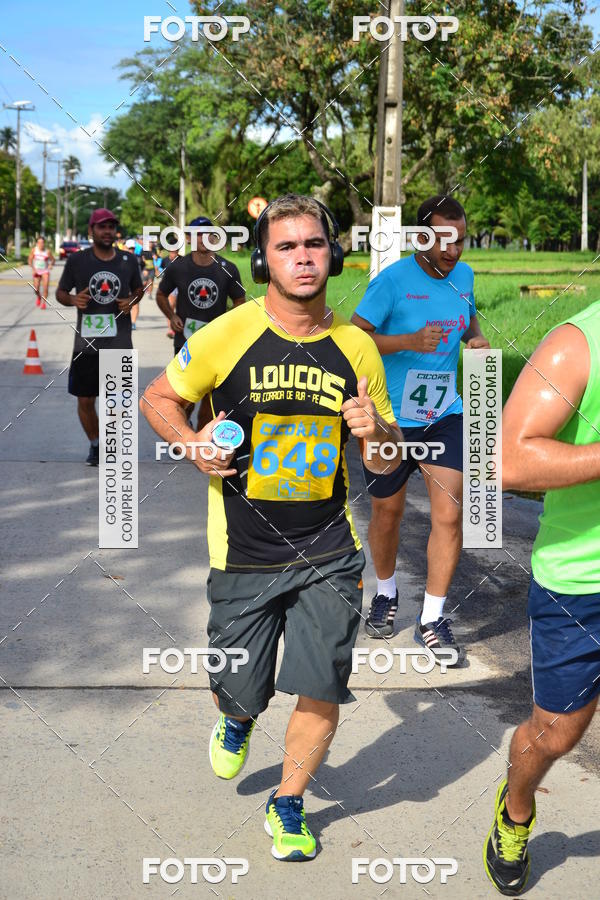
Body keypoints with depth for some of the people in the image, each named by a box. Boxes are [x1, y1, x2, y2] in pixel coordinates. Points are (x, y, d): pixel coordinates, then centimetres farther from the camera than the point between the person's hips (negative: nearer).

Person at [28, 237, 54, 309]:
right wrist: (33, 269, -12)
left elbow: (52, 260, 0)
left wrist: (51, 264, -21)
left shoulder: (48, 251, -11)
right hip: (37, 271, 1)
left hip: (45, 271, -1)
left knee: (45, 288, -14)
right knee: (36, 289, 0)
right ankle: (38, 297, 34)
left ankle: (43, 303, 1)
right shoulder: (34, 250, -7)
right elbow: (30, 260, 0)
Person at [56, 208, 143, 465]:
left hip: (120, 344, 0)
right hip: (86, 344, 0)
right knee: (85, 401, 7)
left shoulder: (128, 260, 4)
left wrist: (132, 301, -3)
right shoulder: (77, 260, -1)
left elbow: (138, 288, 19)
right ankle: (95, 445, 30)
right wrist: (73, 300, -14)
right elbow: (60, 292, 8)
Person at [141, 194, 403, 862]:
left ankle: (287, 805, 29)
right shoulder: (226, 337, -9)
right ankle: (236, 722, 50)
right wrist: (193, 445, -13)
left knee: (322, 691, 1)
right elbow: (158, 398, 6)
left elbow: (387, 461, 8)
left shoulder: (356, 348, -1)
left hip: (328, 554, 1)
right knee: (239, 687, 10)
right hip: (244, 556, -1)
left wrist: (378, 432, -15)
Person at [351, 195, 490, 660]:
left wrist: (476, 338, 0)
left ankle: (432, 619, 8)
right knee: (387, 513, 12)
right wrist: (411, 341, -28)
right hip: (390, 417, -4)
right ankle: (386, 594, 39)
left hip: (445, 416, 4)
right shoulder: (392, 280, -14)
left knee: (450, 514, -6)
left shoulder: (463, 275, 4)